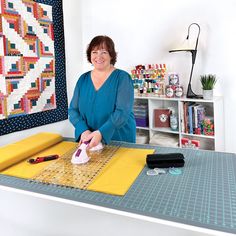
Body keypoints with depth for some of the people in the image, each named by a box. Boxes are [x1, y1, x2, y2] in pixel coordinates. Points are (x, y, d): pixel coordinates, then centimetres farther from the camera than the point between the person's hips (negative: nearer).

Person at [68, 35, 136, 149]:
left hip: (120, 141, -3)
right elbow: (73, 110, 3)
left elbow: (122, 112, -18)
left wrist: (101, 133, -31)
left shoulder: (122, 77, -8)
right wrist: (84, 131, -15)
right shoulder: (83, 79, 5)